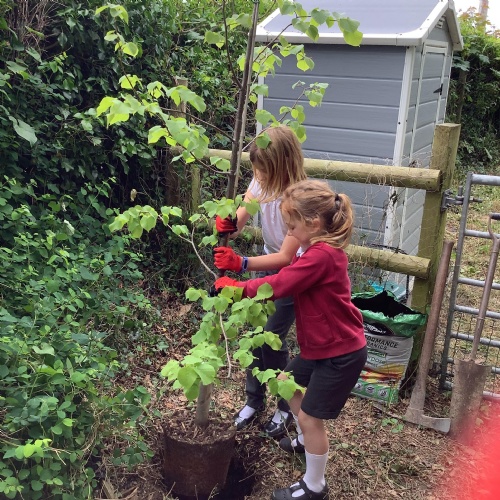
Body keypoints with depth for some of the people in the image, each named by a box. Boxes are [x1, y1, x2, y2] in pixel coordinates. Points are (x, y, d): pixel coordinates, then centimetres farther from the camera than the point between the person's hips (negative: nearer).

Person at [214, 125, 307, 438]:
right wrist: (228, 226, -37)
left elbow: (287, 257, -31)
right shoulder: (262, 183, -14)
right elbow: (239, 222, -13)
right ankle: (255, 400, 30)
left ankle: (287, 408, 22)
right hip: (269, 265, 6)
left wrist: (241, 264, -41)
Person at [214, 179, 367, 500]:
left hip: (341, 352, -10)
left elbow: (280, 285, -27)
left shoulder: (321, 255, -28)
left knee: (311, 416, 1)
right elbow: (289, 280, 3)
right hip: (322, 345, 10)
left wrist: (237, 287, -15)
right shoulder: (323, 249, 5)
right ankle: (306, 441, 49)